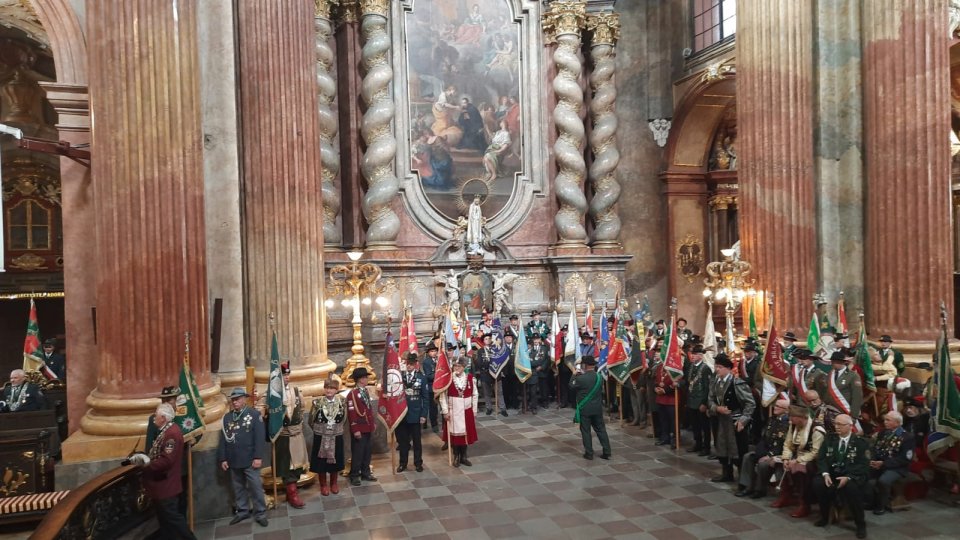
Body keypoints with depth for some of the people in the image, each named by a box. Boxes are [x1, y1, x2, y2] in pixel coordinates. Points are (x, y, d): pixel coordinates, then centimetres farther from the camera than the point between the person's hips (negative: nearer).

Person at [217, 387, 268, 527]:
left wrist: (258, 457, -14)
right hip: (233, 461, 4)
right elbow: (223, 439, 10)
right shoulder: (227, 417, 8)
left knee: (255, 487, 0)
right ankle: (242, 511, 28)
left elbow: (260, 437, -9)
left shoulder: (254, 414, -5)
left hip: (250, 460, -4)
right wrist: (222, 459, 5)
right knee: (238, 488, 14)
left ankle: (260, 514, 9)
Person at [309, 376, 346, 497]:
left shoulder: (342, 402, -6)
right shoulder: (317, 402, -11)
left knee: (335, 461, 12)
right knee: (321, 462, 8)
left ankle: (333, 483, 32)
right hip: (320, 437, -1)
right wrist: (319, 429, 9)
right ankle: (323, 485, 26)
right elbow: (311, 420, 1)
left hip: (336, 437, 1)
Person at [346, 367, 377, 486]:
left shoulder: (366, 391, 11)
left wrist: (373, 422, 17)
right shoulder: (352, 394, -17)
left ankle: (366, 473, 27)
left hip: (368, 428, 8)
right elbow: (351, 413, -19)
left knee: (368, 452, 15)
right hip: (360, 429, -8)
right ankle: (354, 476, 14)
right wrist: (355, 430, -20)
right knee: (357, 453, 2)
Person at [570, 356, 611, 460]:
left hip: (584, 409, -5)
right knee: (601, 429, 12)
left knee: (586, 431, 6)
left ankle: (589, 453, 10)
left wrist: (575, 375, 9)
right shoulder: (599, 377, -2)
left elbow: (571, 386, -3)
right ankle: (607, 452, 13)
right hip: (597, 408, 5)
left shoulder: (581, 378, -19)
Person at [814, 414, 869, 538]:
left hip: (853, 476, -3)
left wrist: (848, 477, -24)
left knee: (851, 488, -35)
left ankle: (860, 524, -13)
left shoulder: (860, 442, -3)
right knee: (818, 483, -25)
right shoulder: (830, 438, 8)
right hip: (832, 473, 3)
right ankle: (824, 517, -2)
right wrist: (825, 474, -15)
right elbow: (821, 458, 4)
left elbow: (864, 464, -11)